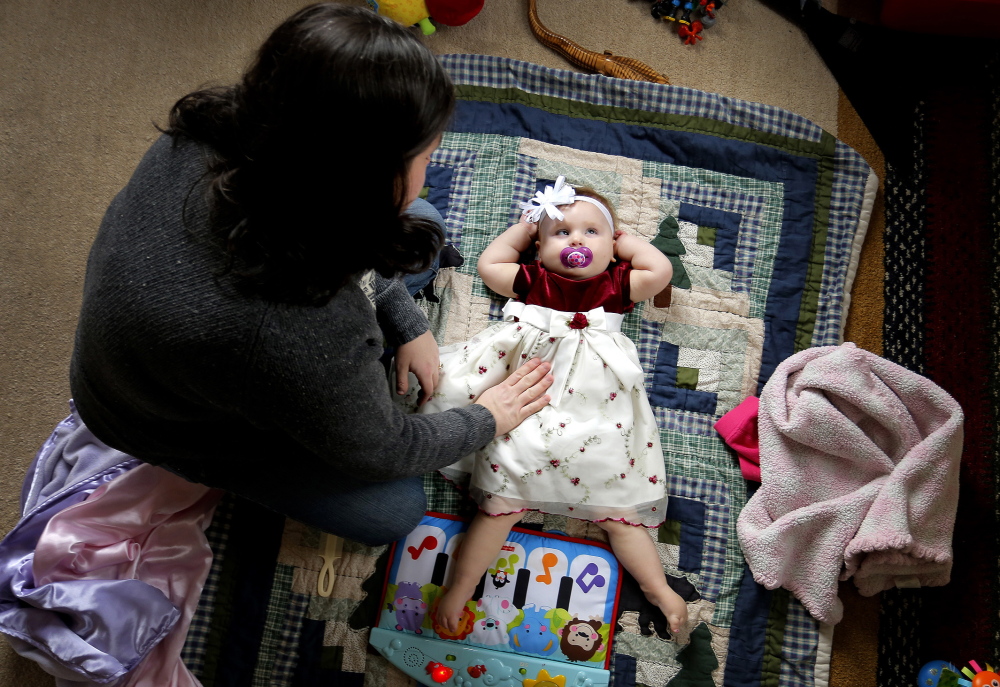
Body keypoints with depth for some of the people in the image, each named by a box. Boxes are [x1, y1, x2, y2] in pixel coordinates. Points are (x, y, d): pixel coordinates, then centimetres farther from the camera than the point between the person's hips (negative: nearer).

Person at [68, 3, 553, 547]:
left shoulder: (213, 131, -28)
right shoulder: (300, 342, -47)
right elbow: (380, 453, -24)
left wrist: (406, 323, -4)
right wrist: (485, 420, -7)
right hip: (180, 428, -6)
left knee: (419, 230, 4)